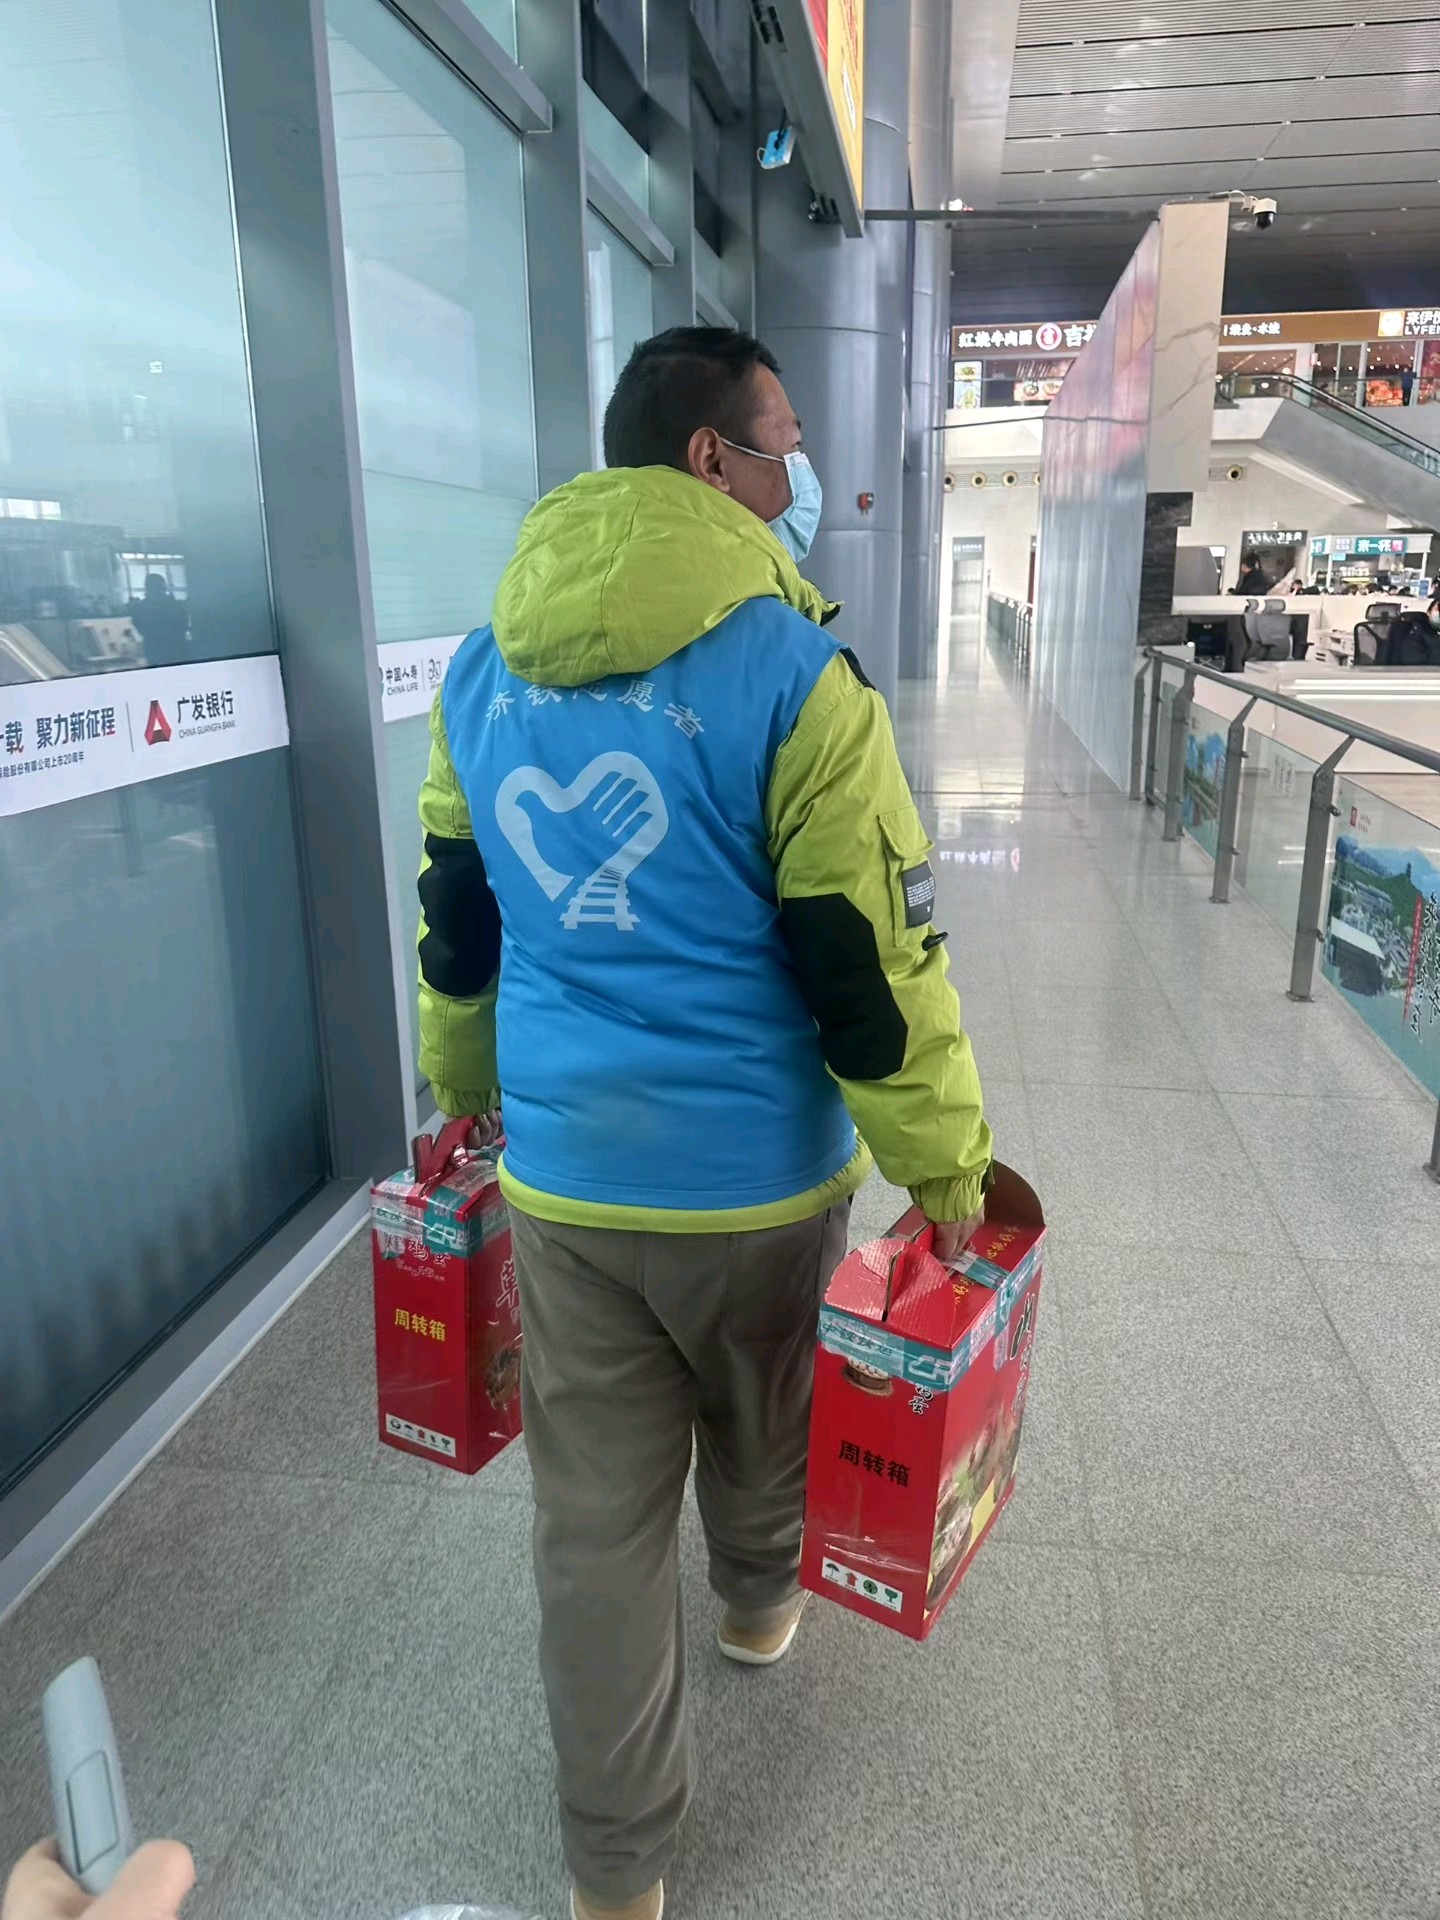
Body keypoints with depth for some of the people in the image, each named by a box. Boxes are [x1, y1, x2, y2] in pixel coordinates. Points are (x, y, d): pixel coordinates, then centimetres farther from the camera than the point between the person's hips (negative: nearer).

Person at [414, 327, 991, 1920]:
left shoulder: (481, 673, 2)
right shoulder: (794, 675, -15)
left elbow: (453, 926, 10)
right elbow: (871, 968, -16)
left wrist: (465, 1092, 24)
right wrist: (947, 1170, -4)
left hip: (561, 1175, 4)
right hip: (757, 1177, -3)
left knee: (595, 1514, 15)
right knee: (758, 1427, 26)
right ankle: (759, 1604, 57)